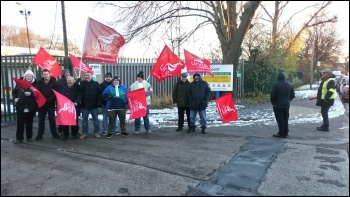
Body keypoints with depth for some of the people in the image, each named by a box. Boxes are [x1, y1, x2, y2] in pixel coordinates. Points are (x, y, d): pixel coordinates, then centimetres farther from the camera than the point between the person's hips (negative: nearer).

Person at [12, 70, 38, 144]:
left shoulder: (35, 84, 1)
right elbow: (14, 91, 16)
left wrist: (30, 94, -26)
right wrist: (15, 98, 1)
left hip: (31, 107, -1)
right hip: (20, 106, 1)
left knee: (29, 122, 8)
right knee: (20, 122, 1)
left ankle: (29, 137, 19)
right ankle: (19, 138, 9)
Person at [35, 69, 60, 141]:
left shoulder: (53, 82, -2)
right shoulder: (39, 82, 4)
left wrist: (51, 98, -17)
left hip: (51, 104, -1)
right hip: (41, 104, 2)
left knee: (52, 120, 7)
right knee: (41, 120, 8)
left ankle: (54, 134, 18)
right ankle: (39, 135, 16)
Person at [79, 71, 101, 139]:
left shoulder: (96, 84, 1)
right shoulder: (82, 83, 2)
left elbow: (99, 94, -1)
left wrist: (99, 103, -8)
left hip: (94, 105, 0)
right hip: (84, 105, 0)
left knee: (95, 119, 7)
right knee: (84, 120, 8)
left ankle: (96, 132, 16)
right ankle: (84, 133, 16)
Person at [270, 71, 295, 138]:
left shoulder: (276, 85, -14)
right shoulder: (289, 85, 6)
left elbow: (272, 95, -16)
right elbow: (293, 95, 8)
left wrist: (273, 102, 1)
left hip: (278, 105, -6)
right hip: (286, 105, 6)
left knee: (280, 119, 1)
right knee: (285, 119, 14)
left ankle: (281, 133, 4)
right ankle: (285, 133, 17)